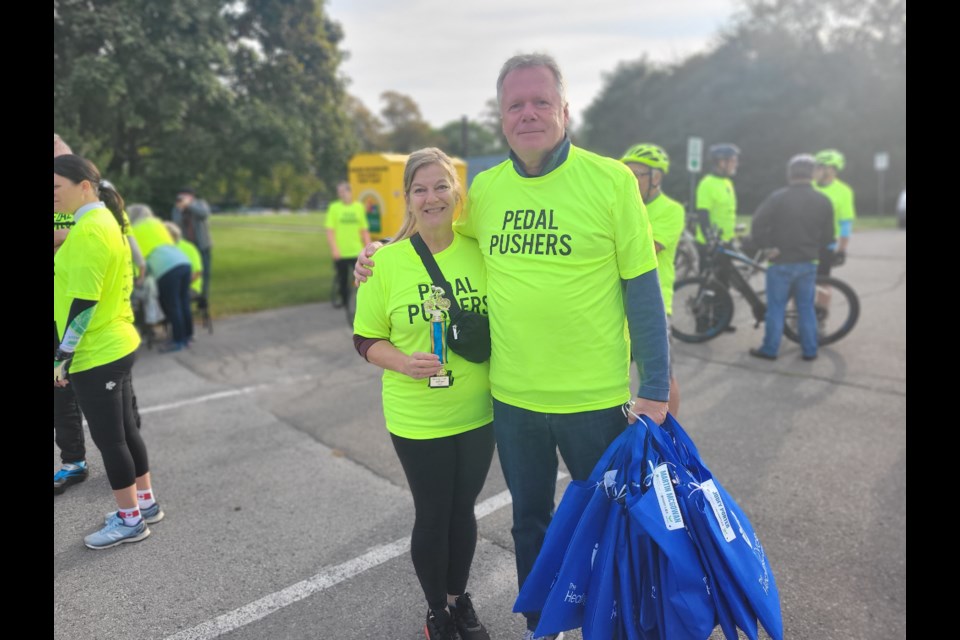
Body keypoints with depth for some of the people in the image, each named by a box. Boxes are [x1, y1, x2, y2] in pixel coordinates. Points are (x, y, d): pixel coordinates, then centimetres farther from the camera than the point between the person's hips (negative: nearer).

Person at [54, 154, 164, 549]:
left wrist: (62, 358, -16)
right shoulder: (106, 220, 10)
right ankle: (145, 502, 31)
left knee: (108, 438, 3)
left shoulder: (87, 230, -20)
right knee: (124, 429, 18)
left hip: (95, 354, -9)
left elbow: (83, 302, -22)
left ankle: (130, 520, 17)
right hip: (118, 345, 9)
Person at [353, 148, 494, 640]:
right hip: (417, 419, -2)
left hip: (477, 413, 3)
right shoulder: (387, 262, -11)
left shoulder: (480, 251, -4)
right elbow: (367, 340, -5)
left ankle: (460, 599, 44)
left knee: (463, 510, 19)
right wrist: (404, 362, -21)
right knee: (433, 514, 12)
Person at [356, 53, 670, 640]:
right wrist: (382, 255, 7)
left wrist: (655, 389, -9)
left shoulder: (611, 180, -10)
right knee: (530, 519, 22)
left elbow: (642, 289, -8)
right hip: (512, 397, 3)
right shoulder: (484, 188, 0)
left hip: (594, 398, -3)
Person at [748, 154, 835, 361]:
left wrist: (767, 246, -6)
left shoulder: (777, 198, -10)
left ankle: (769, 350, 9)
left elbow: (758, 224, -17)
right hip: (808, 263, 4)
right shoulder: (823, 201, 2)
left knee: (776, 307, 4)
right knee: (806, 307, 13)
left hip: (781, 262, -3)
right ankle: (810, 350, 18)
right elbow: (827, 237, 6)